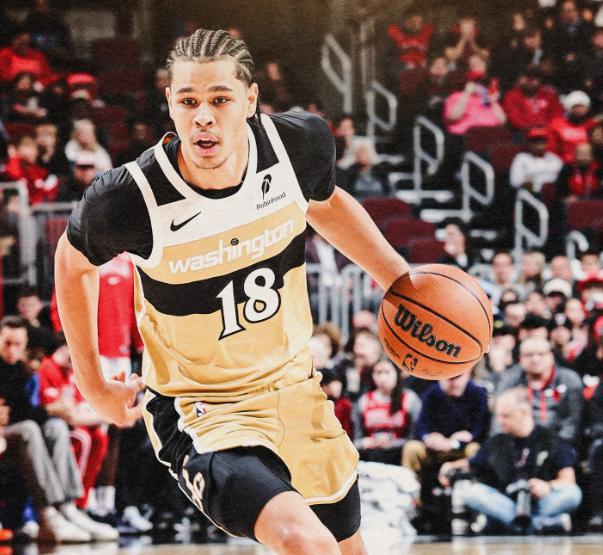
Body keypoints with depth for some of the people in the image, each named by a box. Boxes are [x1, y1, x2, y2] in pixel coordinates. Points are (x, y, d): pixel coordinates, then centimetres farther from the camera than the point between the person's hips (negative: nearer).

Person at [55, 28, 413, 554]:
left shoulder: (300, 142, -14)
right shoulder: (128, 198, -24)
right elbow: (74, 261, 0)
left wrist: (401, 279, 4)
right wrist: (93, 384, 6)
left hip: (294, 388, 5)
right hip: (201, 414, -5)